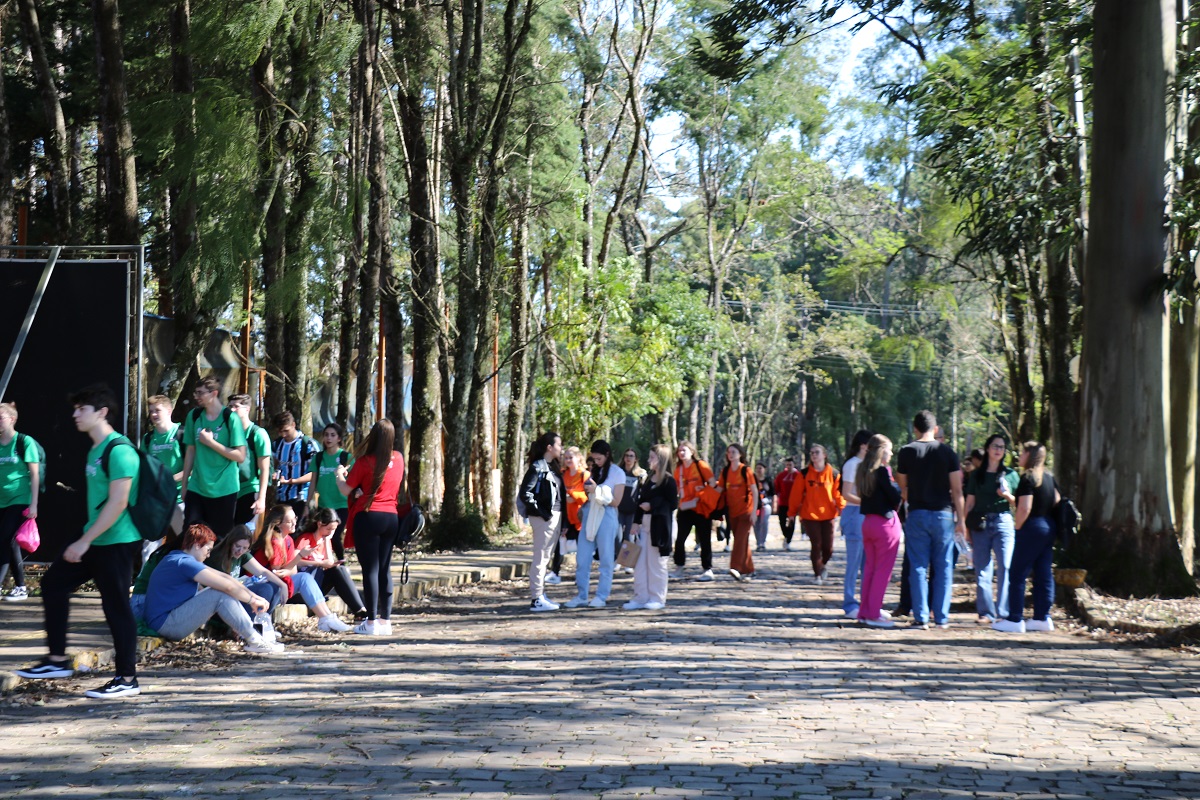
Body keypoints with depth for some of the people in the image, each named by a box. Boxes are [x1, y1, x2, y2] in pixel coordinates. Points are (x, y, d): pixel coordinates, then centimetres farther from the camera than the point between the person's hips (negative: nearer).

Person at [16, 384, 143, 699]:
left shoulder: (118, 450, -18)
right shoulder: (96, 449, 12)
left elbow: (117, 503, -23)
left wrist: (84, 541, -21)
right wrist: (85, 540, 20)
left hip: (117, 542, -10)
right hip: (95, 539, 10)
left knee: (116, 606, -5)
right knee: (54, 582, 13)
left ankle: (127, 679, 4)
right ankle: (57, 661, 20)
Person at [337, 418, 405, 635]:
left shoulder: (365, 461, -9)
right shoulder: (398, 459, 5)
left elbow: (345, 490, -3)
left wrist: (340, 474, 17)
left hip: (368, 517, -5)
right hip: (392, 518, 5)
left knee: (370, 569, -3)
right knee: (385, 569, 10)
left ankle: (372, 622, -4)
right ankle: (385, 620, 10)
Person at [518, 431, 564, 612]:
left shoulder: (552, 467, 15)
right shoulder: (537, 467, -11)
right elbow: (525, 494, -18)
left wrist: (561, 519, 10)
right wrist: (540, 513, -17)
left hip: (555, 516, 9)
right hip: (544, 518, -9)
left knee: (546, 558, 14)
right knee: (540, 558, -5)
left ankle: (540, 595, 21)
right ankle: (536, 600, -3)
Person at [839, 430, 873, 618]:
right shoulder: (852, 464, -8)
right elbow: (846, 494, -15)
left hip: (867, 515, 8)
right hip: (855, 513, -8)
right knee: (854, 563, -4)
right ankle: (850, 605, 2)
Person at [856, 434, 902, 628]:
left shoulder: (863, 471, 10)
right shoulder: (882, 471, -14)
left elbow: (861, 495, 10)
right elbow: (895, 497, -14)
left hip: (868, 522, 8)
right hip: (885, 523, -8)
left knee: (870, 568, 14)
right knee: (883, 570, -2)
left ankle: (865, 611, 18)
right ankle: (874, 614, -1)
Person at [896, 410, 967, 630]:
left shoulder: (906, 452, -1)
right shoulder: (948, 452, 0)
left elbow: (902, 488, 6)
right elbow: (957, 490, -1)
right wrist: (961, 520, 4)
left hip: (917, 515, 0)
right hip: (943, 514, 0)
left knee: (918, 567, 4)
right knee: (943, 567, 7)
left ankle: (921, 617, 1)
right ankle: (941, 617, 7)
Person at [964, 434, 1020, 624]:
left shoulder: (1010, 474, 11)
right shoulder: (976, 475, 13)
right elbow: (970, 503, 13)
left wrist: (1007, 495, -8)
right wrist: (967, 528, 6)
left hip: (1003, 522, -1)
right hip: (980, 524, 1)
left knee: (1005, 567, -11)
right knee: (982, 570, 0)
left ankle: (1003, 612, -8)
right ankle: (985, 612, 4)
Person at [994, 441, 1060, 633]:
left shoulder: (1028, 478, -13)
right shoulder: (1048, 477, 11)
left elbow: (1024, 508, -20)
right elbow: (1057, 501, 18)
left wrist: (1017, 527, -8)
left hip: (1032, 528, -9)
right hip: (1049, 528, 9)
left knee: (1017, 574, -3)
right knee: (1044, 575, 10)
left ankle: (1015, 620, -3)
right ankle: (1042, 618, 12)